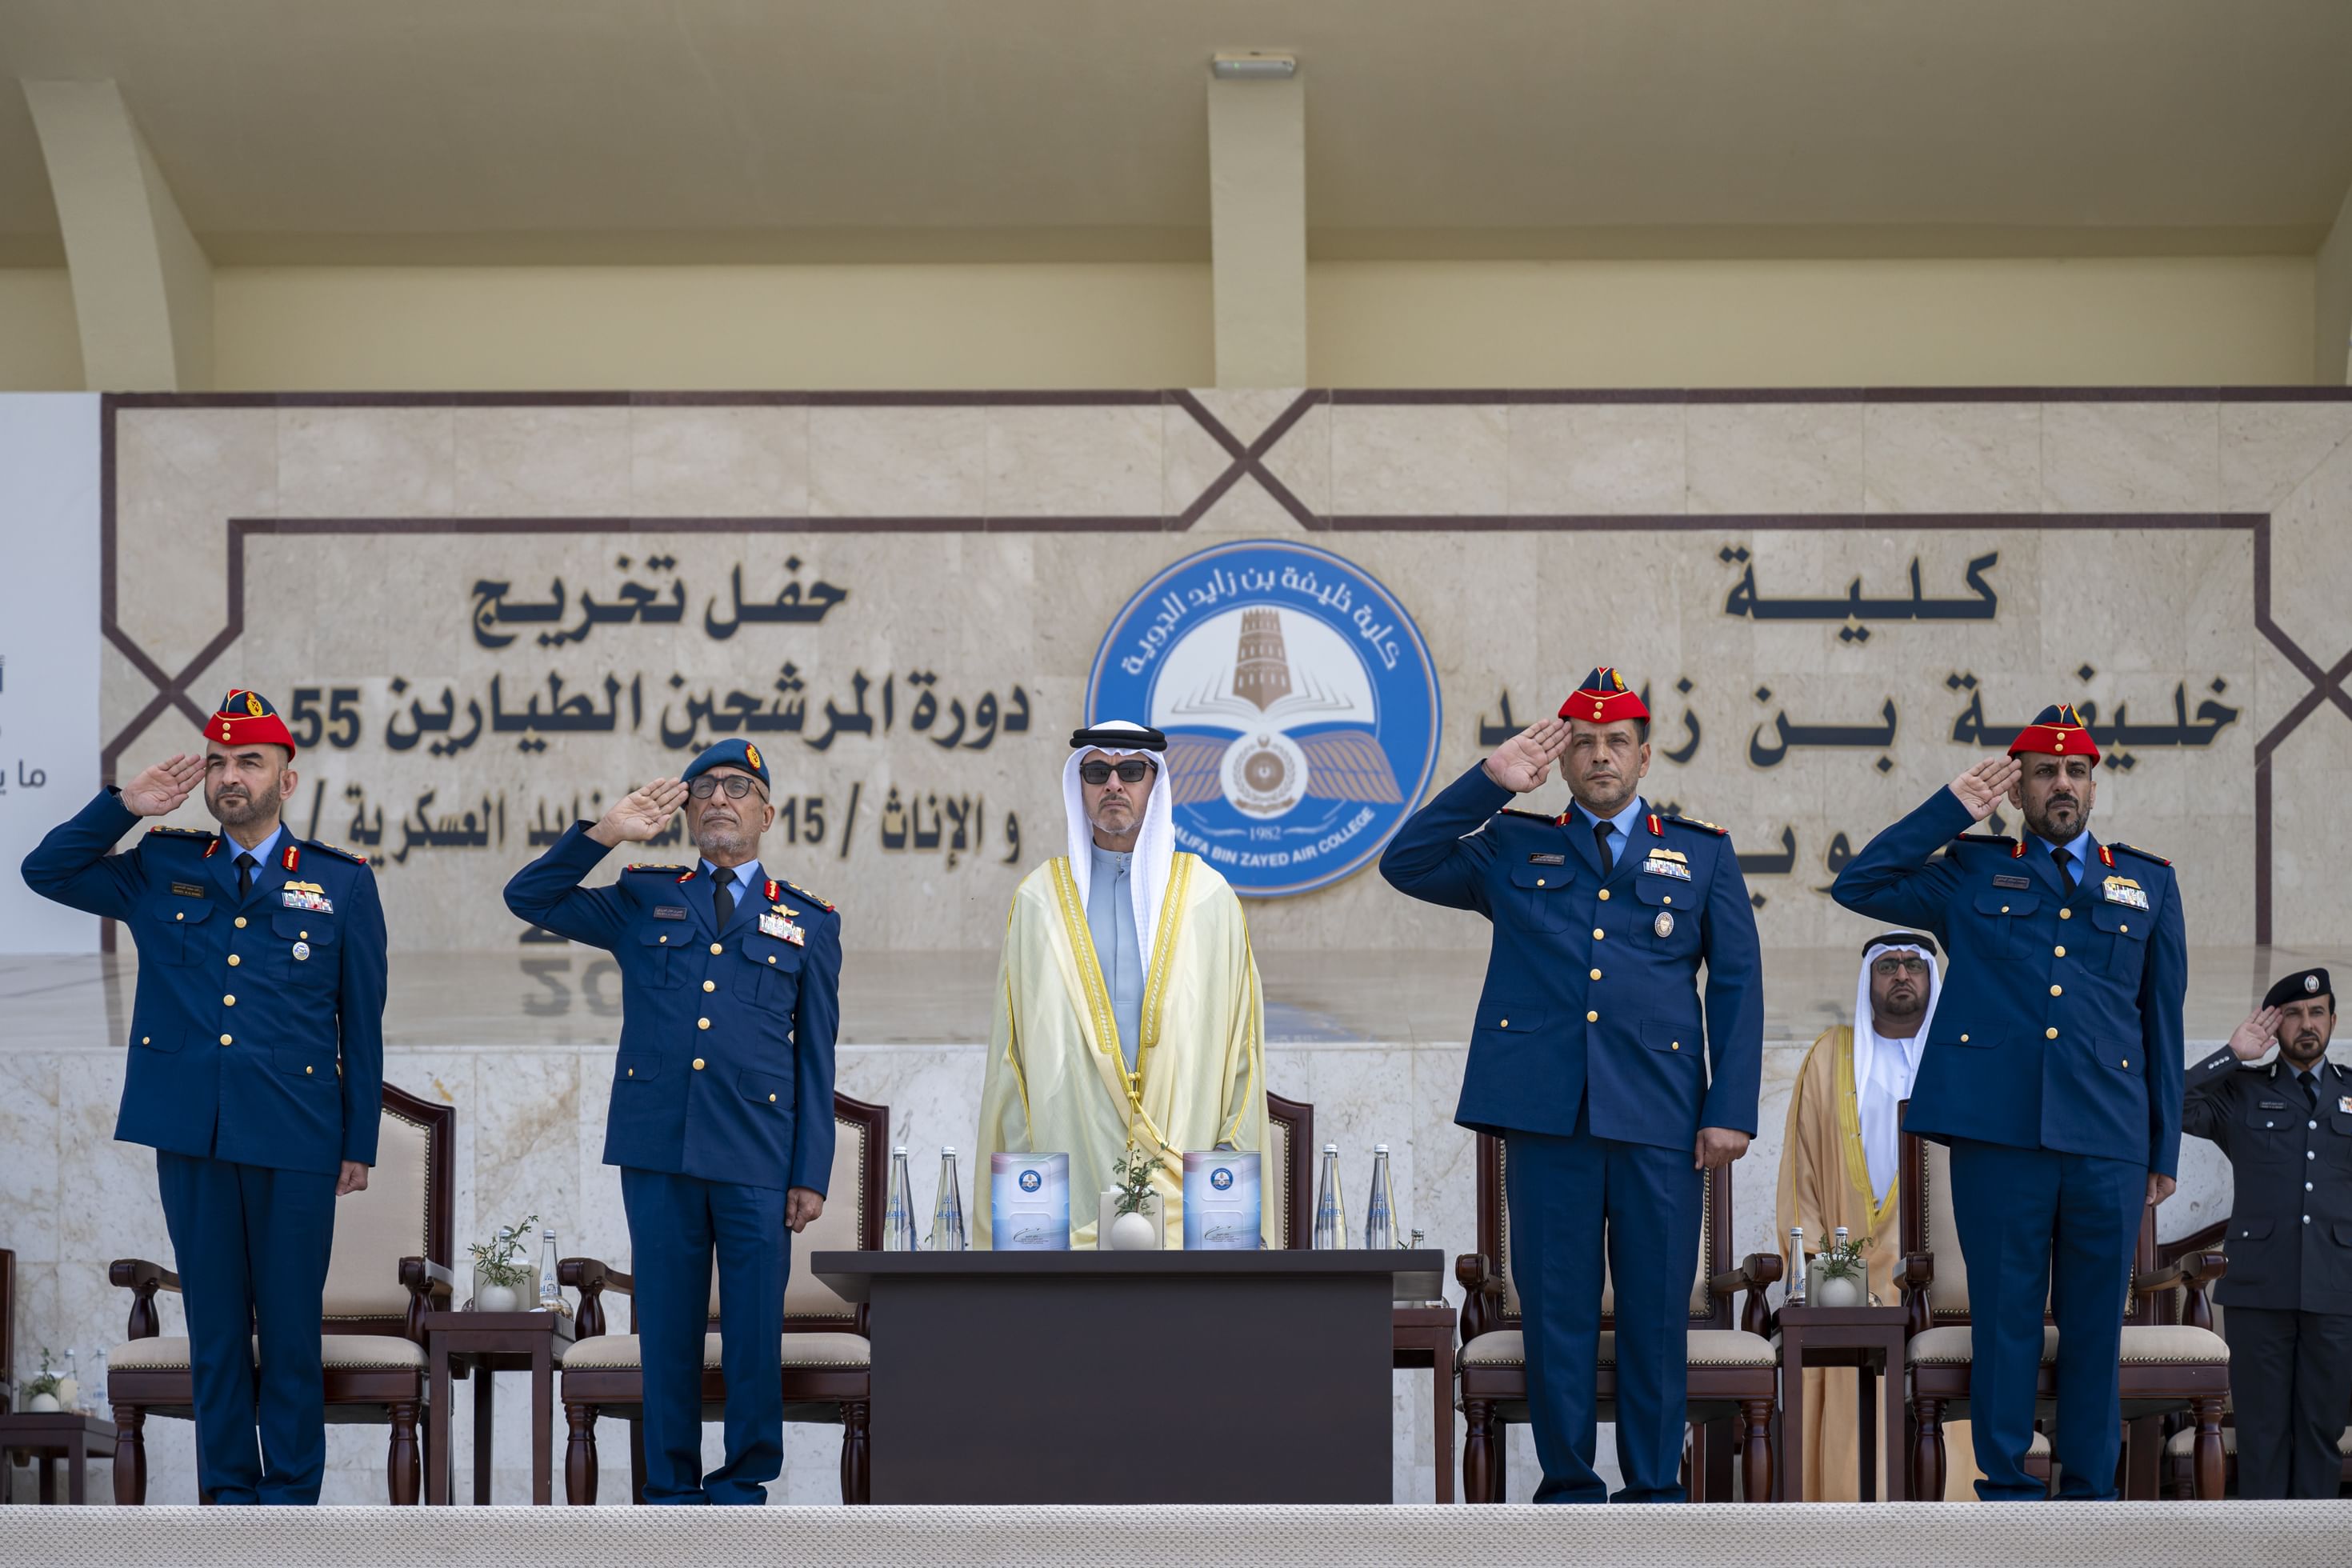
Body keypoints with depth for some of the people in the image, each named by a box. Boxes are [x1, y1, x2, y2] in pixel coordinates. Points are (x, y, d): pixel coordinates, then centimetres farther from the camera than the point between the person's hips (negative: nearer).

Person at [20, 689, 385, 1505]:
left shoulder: (341, 882, 6)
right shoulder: (161, 870, 11)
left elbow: (363, 1023, 6)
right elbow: (46, 870, 13)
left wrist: (360, 1142, 4)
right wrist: (126, 804, 2)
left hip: (294, 1137, -2)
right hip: (191, 1133, 2)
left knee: (290, 1326, 1)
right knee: (214, 1324, 7)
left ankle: (290, 1494, 10)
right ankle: (228, 1492, 16)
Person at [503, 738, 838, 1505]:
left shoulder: (809, 922, 14)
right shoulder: (644, 901, 16)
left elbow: (816, 1060, 11)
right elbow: (529, 897, 14)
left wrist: (812, 1174, 4)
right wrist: (604, 833, 2)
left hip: (757, 1157, -1)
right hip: (659, 1151, 1)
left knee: (754, 1327, -1)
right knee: (666, 1327, 3)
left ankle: (744, 1485, 10)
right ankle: (672, 1487, 11)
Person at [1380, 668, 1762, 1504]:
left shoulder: (1701, 852, 14)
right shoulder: (1513, 849, 15)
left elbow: (1738, 985, 10)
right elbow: (1406, 864, 7)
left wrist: (1731, 1111, 0)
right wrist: (1488, 781, 0)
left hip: (1661, 1120, 0)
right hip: (1547, 1115, 0)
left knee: (1657, 1307, 1)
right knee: (1556, 1304, 1)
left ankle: (1655, 1488, 10)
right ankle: (1568, 1485, 10)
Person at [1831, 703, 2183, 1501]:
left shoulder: (2147, 883, 17)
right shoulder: (1971, 873, 14)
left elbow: (2163, 1023, 17)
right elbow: (1858, 885, 7)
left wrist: (2165, 1149, 13)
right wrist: (1951, 808, 5)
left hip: (2108, 1139, 1)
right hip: (1997, 1129, -1)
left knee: (2096, 1317, 4)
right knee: (2004, 1311, 1)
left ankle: (2091, 1491, 12)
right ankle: (2006, 1487, 8)